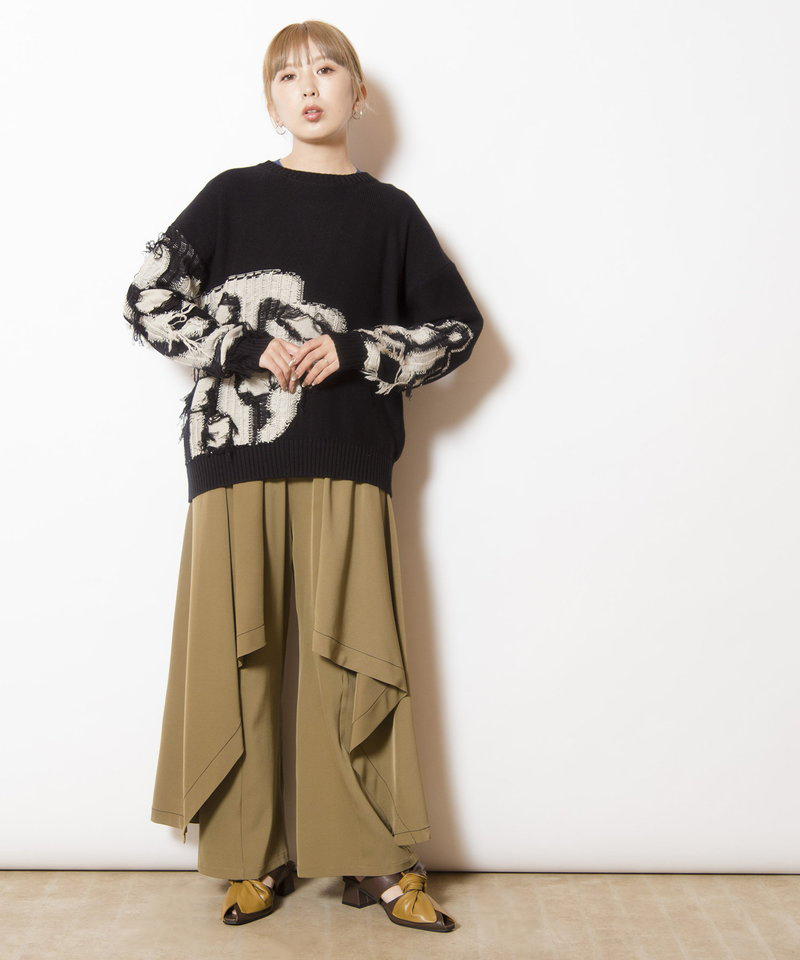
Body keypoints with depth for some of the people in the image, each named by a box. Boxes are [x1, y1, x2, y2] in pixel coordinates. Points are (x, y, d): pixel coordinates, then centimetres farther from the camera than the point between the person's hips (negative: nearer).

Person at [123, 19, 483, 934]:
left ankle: (374, 860, 13)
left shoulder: (387, 211, 10)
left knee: (351, 659, 1)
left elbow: (456, 324, 8)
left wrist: (355, 354, -6)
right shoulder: (233, 195, 8)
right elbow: (149, 298, 4)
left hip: (346, 461, 0)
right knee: (235, 656, 3)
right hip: (235, 452, 0)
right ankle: (255, 858, 17)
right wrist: (246, 350, -9)